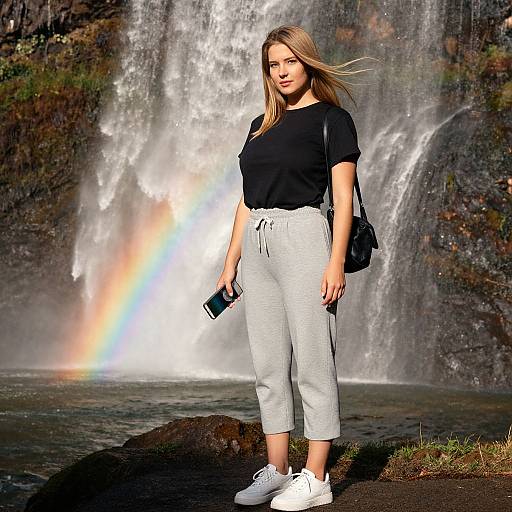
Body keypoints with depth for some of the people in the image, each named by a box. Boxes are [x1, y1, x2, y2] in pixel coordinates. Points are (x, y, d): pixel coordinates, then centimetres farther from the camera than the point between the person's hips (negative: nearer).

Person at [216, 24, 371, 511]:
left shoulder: (332, 119, -1)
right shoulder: (260, 125, 17)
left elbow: (343, 197, -7)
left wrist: (335, 263, -16)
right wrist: (230, 263, 14)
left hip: (302, 237, -7)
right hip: (256, 243, 7)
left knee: (313, 363, -4)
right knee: (269, 365, 8)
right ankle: (276, 471, 16)